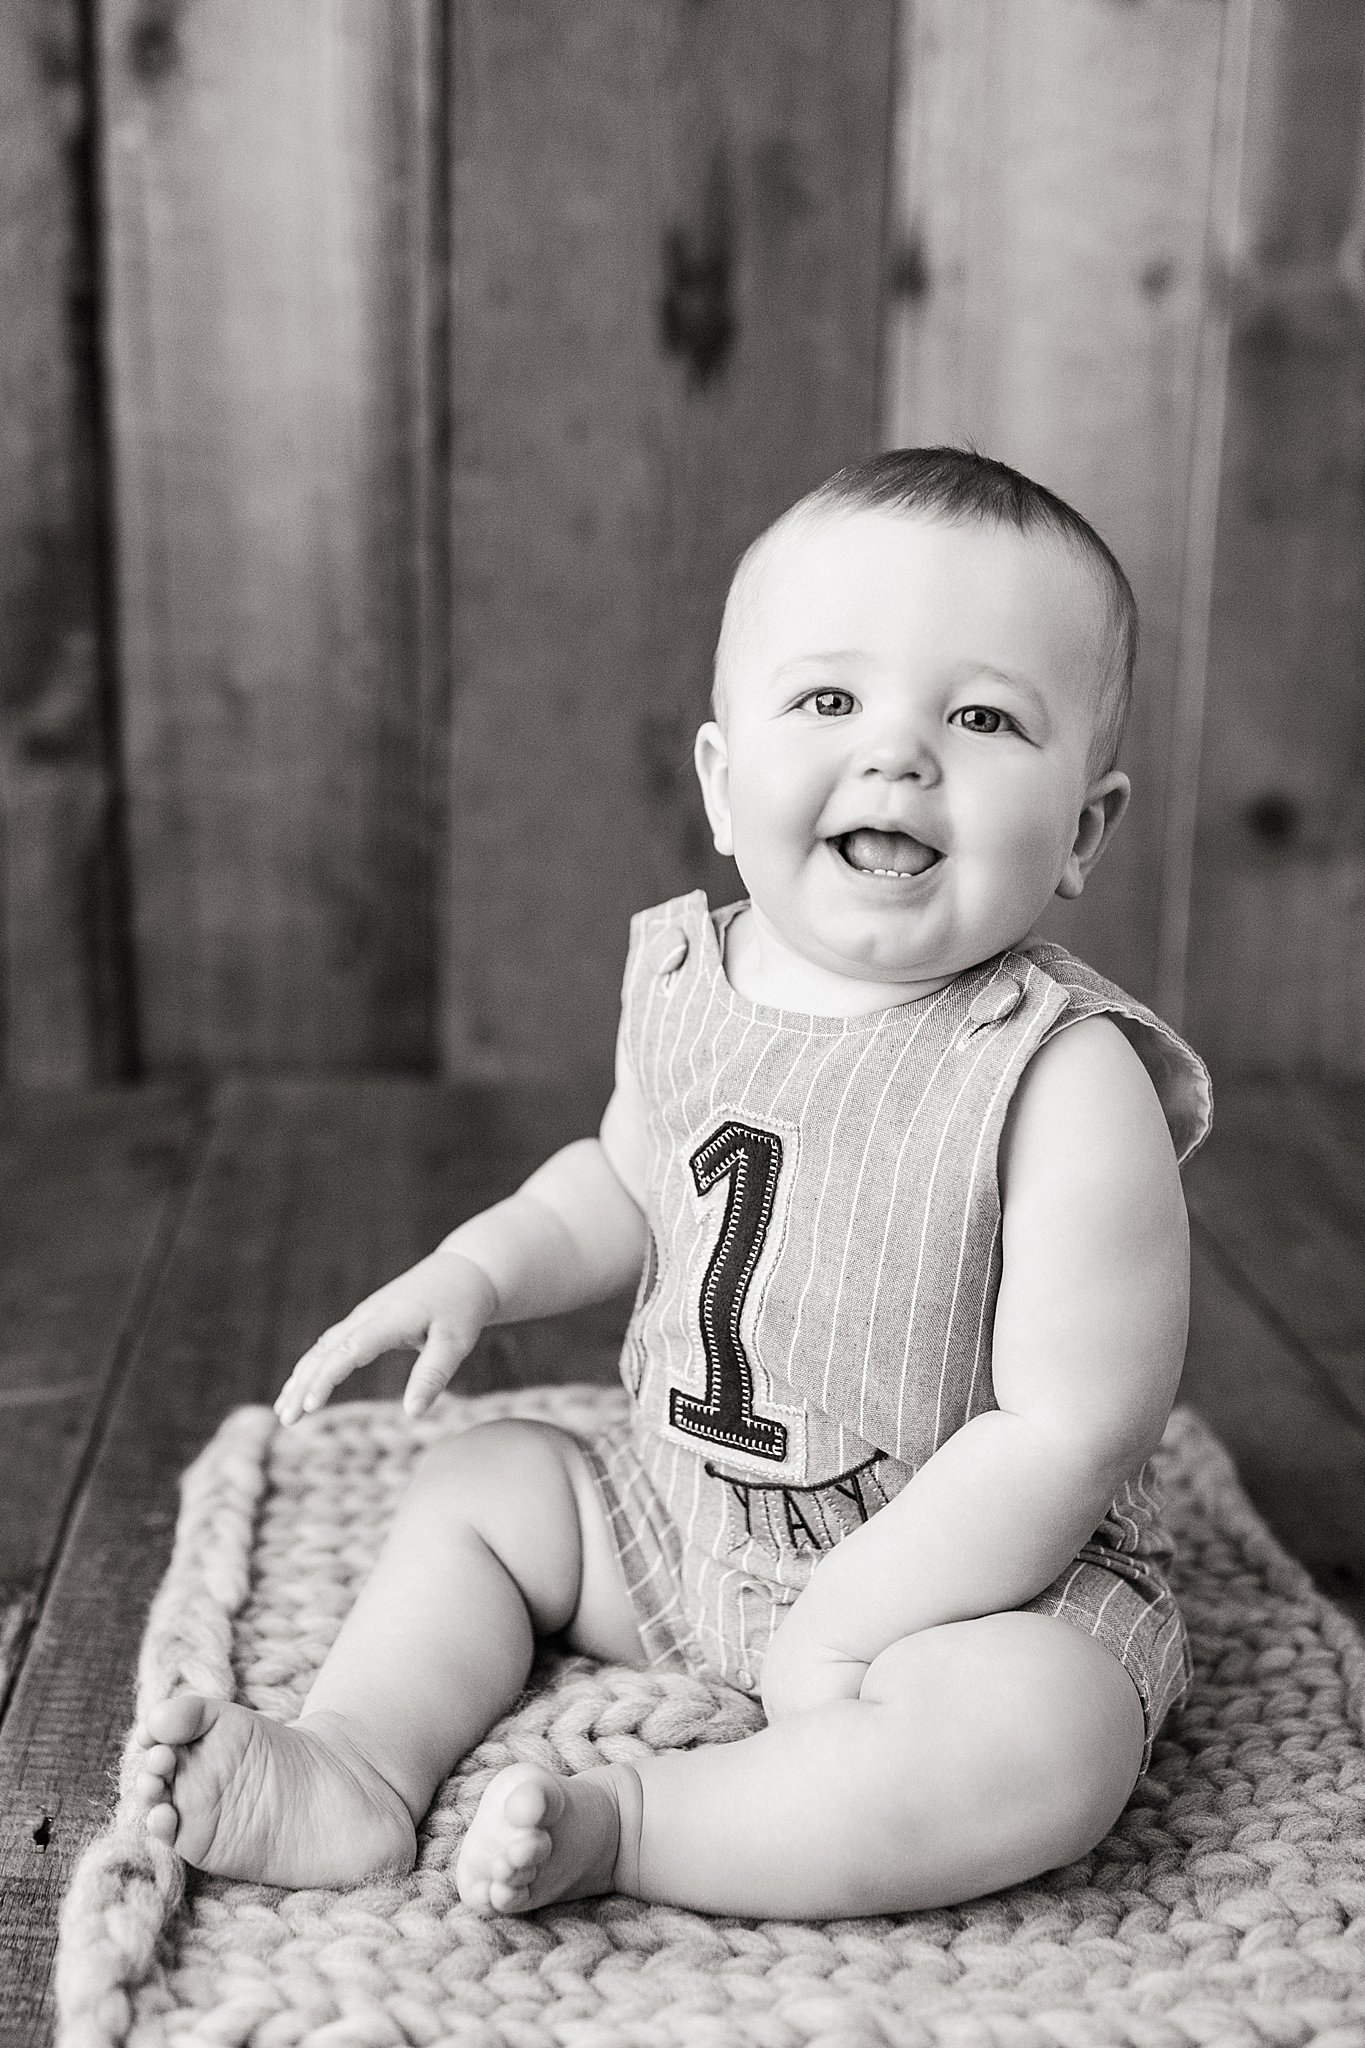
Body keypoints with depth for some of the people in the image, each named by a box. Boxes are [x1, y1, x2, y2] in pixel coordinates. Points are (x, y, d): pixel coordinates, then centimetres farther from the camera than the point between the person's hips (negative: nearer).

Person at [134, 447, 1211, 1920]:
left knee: (1044, 1737, -33)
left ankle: (621, 1825, -24)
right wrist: (476, 1270, -3)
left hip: (979, 1574, -6)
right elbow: (625, 1186, 14)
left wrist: (836, 1630, -22)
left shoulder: (1066, 1081, -26)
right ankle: (358, 1770, -2)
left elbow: (1063, 1437, -24)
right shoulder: (684, 982, -6)